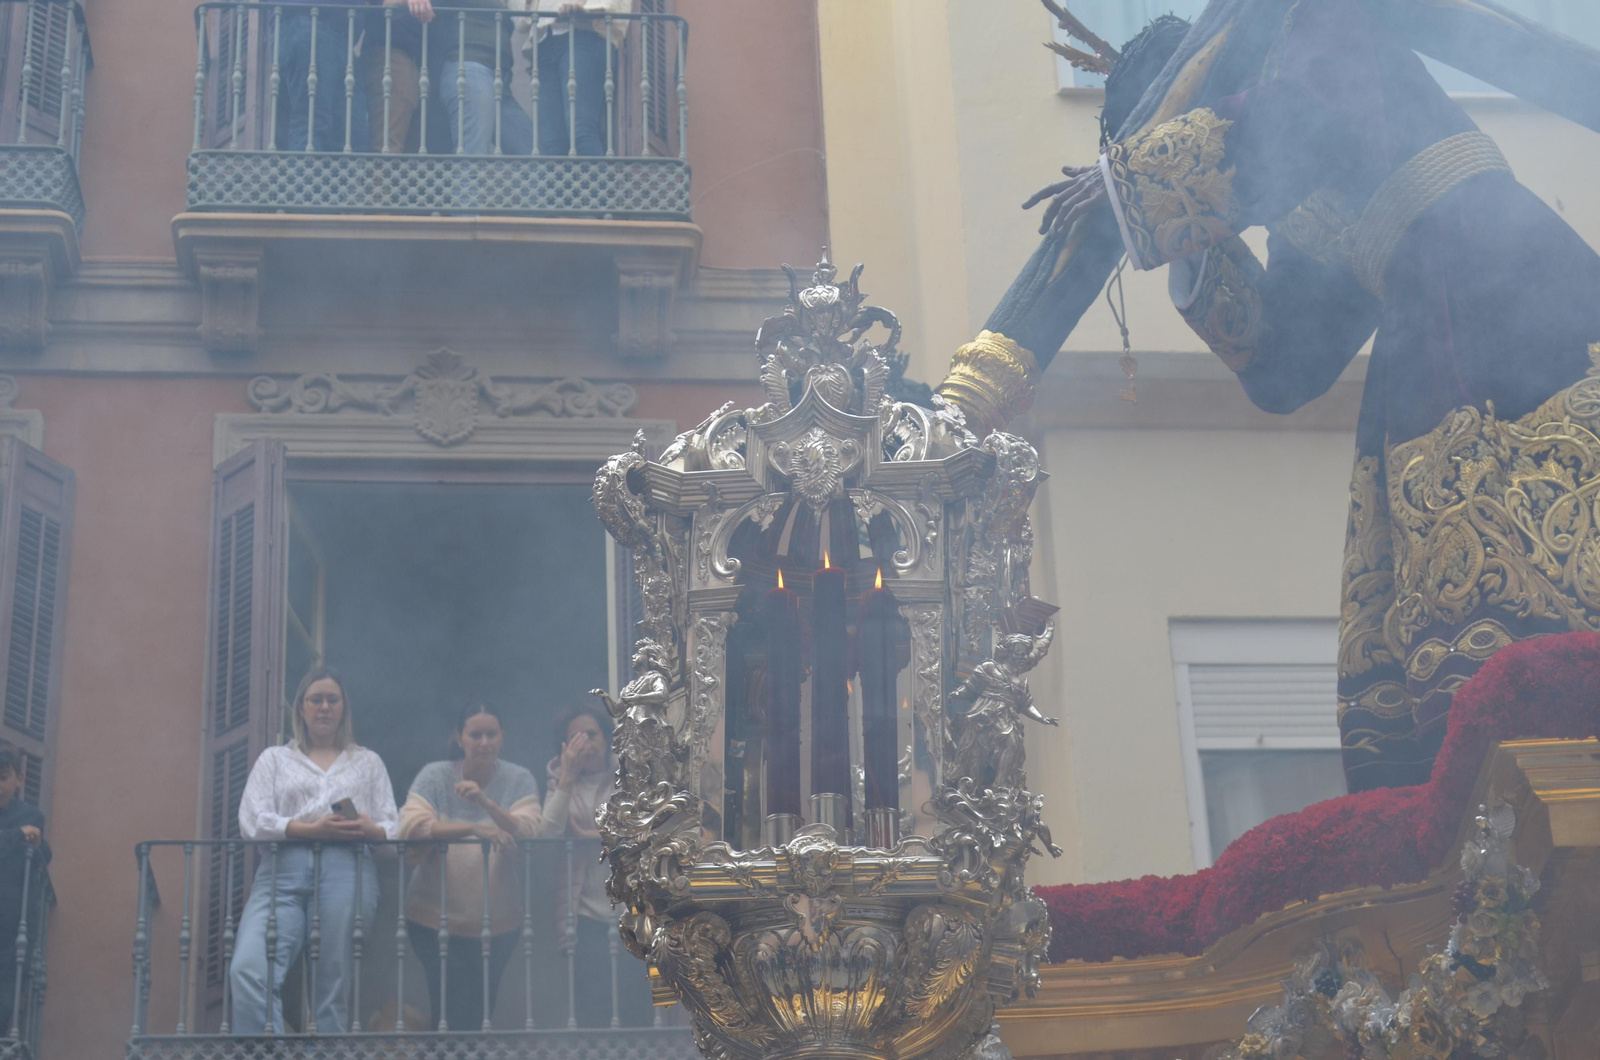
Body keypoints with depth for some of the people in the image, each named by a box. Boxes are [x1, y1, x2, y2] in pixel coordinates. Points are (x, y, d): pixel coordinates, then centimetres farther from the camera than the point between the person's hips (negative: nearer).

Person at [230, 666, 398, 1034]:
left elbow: (392, 827, 16)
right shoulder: (274, 759, 22)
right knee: (248, 970, -23)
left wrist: (370, 829, -9)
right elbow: (252, 822, 7)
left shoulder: (367, 762, 25)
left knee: (332, 985, -9)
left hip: (344, 869, 0)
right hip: (284, 869, 0)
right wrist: (314, 829, -8)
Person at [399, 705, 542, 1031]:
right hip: (436, 918, -1)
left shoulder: (519, 780, 1)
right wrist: (474, 829, -27)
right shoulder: (434, 776, -2)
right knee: (452, 1012, -7)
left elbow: (527, 832, -15)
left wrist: (485, 802, -30)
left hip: (497, 921, 2)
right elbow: (410, 826, -18)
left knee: (482, 1011, 12)